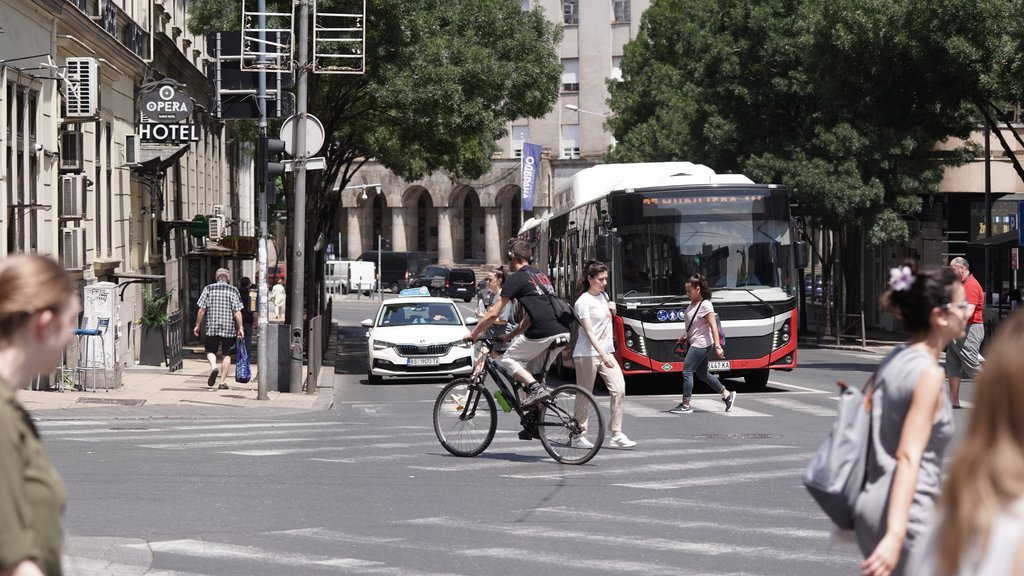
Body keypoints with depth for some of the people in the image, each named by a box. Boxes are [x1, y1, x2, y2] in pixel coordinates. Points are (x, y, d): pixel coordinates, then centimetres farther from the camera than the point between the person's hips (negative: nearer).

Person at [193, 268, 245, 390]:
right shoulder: (233, 290, 1)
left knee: (210, 350, 15)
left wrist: (197, 325, 9)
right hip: (229, 329, 0)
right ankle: (223, 382, 4)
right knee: (226, 354, 7)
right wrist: (240, 328, -2)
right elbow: (237, 311, -5)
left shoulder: (208, 289, 2)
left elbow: (202, 310, 1)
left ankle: (213, 366, -14)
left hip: (212, 327, 0)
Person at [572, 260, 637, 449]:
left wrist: (612, 310, 10)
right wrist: (603, 355, -30)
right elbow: (589, 332, -20)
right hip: (587, 354, -7)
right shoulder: (583, 302, -11)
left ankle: (616, 435, -7)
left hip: (606, 352, 7)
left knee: (619, 389, -7)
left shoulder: (603, 296, 14)